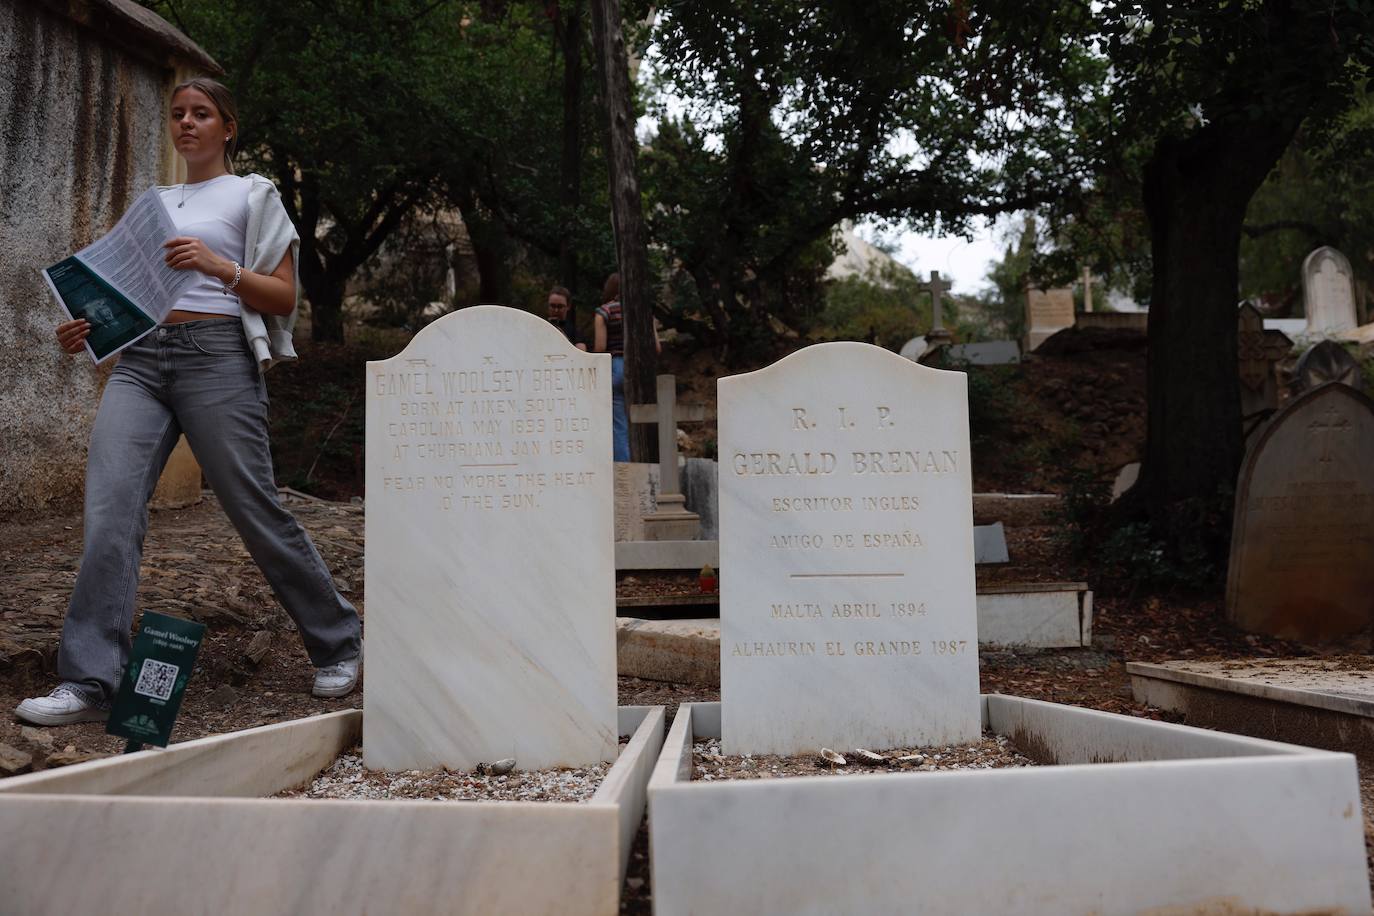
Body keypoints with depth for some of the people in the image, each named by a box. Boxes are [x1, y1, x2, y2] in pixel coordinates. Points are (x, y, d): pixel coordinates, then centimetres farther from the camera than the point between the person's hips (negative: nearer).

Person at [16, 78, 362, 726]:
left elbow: (283, 297, 2)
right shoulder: (154, 203, 25)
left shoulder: (251, 194, 9)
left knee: (255, 510, -4)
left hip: (216, 354, -5)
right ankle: (90, 683, -8)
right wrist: (88, 328, 6)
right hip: (140, 358, 5)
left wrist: (218, 266, -13)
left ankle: (338, 644, 13)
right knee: (110, 509, -11)